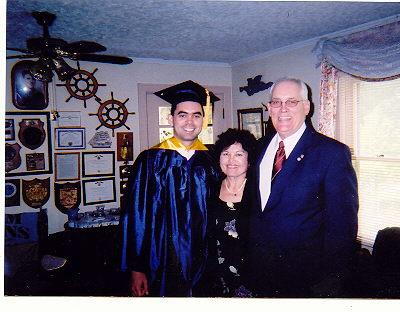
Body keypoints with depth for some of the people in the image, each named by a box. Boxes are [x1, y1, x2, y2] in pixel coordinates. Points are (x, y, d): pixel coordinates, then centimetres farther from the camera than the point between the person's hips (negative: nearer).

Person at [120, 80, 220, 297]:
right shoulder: (151, 161, -7)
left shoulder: (212, 160, 0)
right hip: (162, 263, -2)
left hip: (203, 264, 2)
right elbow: (136, 215, -7)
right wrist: (136, 269, -8)